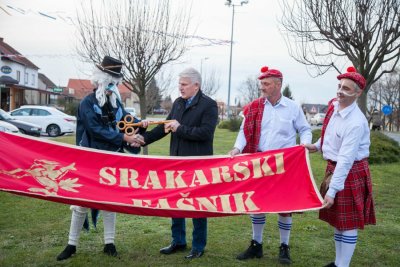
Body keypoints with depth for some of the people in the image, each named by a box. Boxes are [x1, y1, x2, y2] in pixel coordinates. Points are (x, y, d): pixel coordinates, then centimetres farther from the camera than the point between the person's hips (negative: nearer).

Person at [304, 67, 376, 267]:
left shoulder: (356, 122, -26)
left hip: (350, 172, -9)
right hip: (333, 167, 9)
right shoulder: (334, 106, 0)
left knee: (348, 222, 2)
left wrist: (332, 190, -29)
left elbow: (346, 160, -29)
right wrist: (316, 146, 10)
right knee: (337, 218, 18)